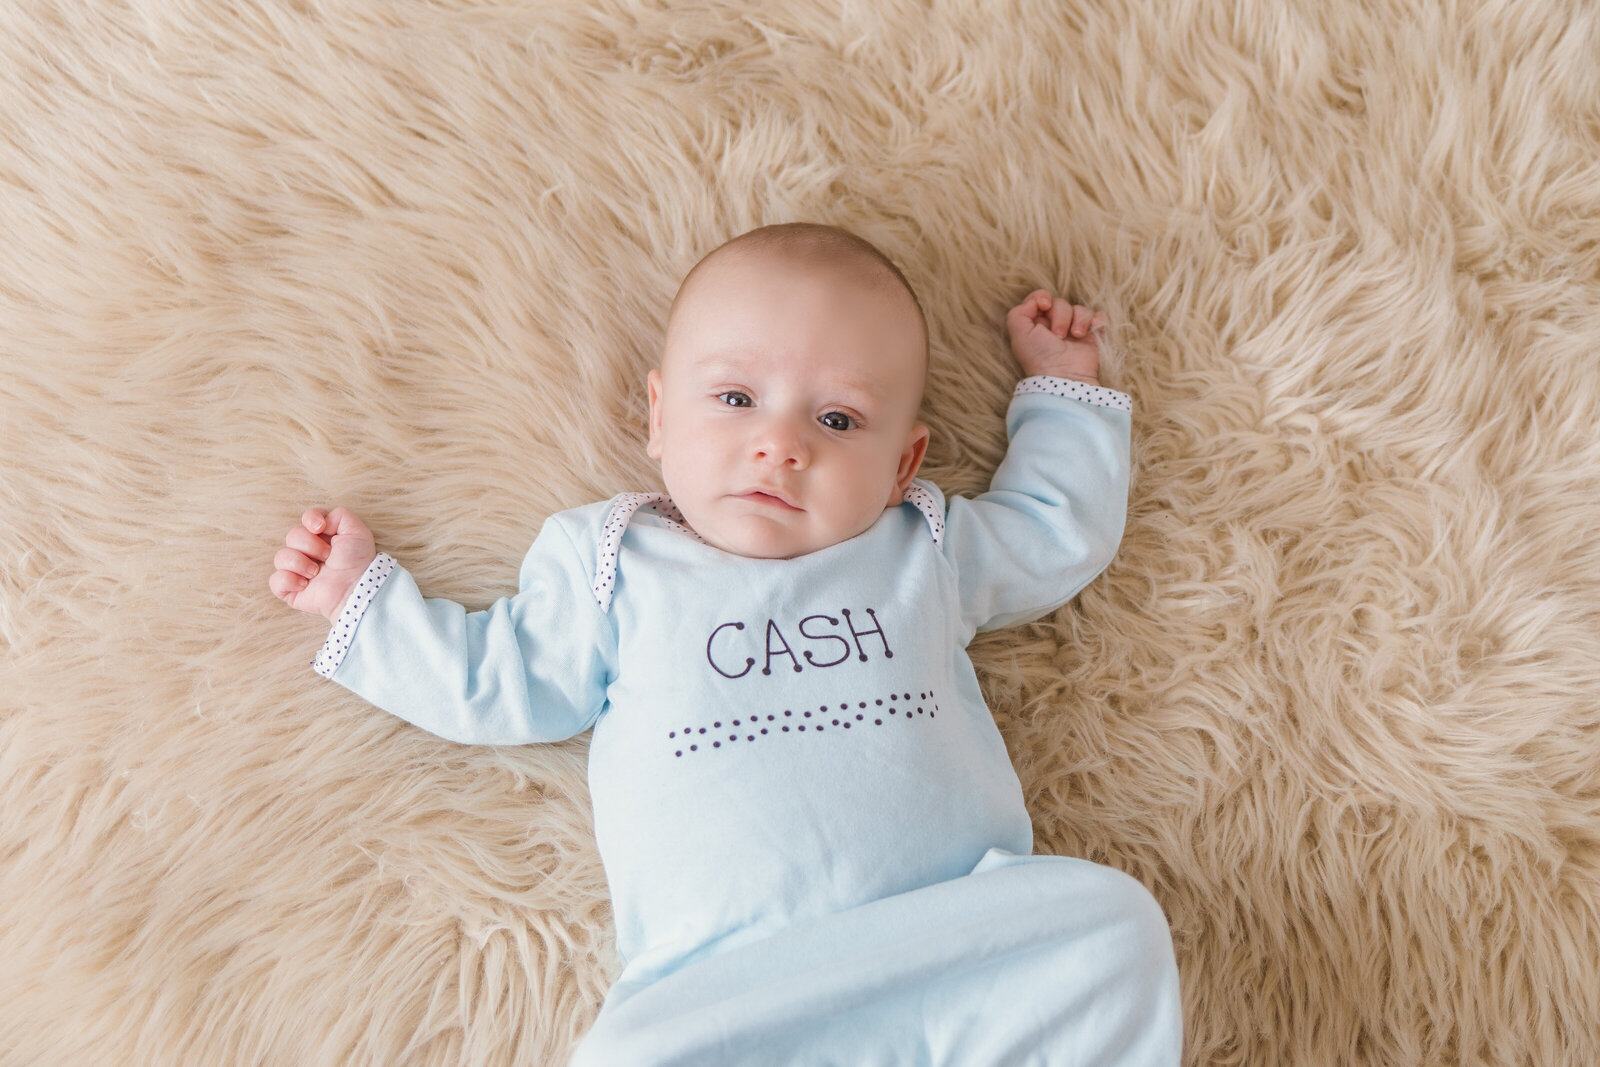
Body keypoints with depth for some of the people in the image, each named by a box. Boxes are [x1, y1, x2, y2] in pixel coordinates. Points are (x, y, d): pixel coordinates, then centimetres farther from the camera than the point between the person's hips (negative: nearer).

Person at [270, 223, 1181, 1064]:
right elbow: (504, 686, 17)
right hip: (724, 984, -2)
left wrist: (1063, 391, 30)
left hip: (961, 953, 2)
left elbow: (1062, 530, 28)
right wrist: (363, 597, 20)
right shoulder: (611, 567, 11)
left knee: (1111, 923, -23)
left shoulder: (928, 550, 13)